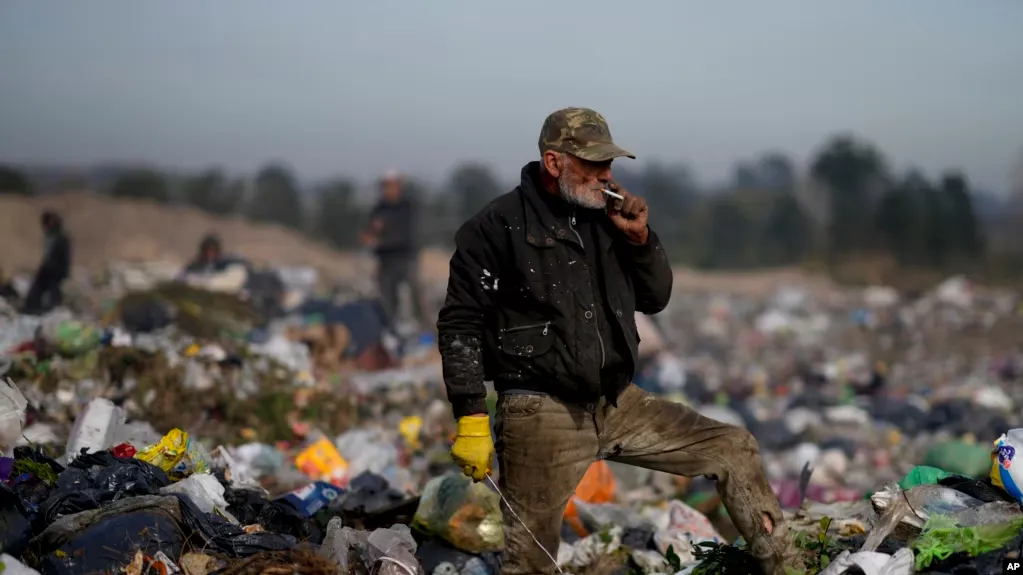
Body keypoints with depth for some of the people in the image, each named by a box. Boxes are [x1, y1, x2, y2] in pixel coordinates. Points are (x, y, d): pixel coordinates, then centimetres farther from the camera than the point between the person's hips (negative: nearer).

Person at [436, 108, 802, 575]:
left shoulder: (605, 218, 10)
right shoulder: (498, 227, -8)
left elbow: (655, 300, 17)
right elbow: (460, 325, -9)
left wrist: (639, 238, 0)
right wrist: (471, 419, -15)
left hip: (618, 404, 6)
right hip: (542, 413, -6)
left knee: (733, 449, 4)